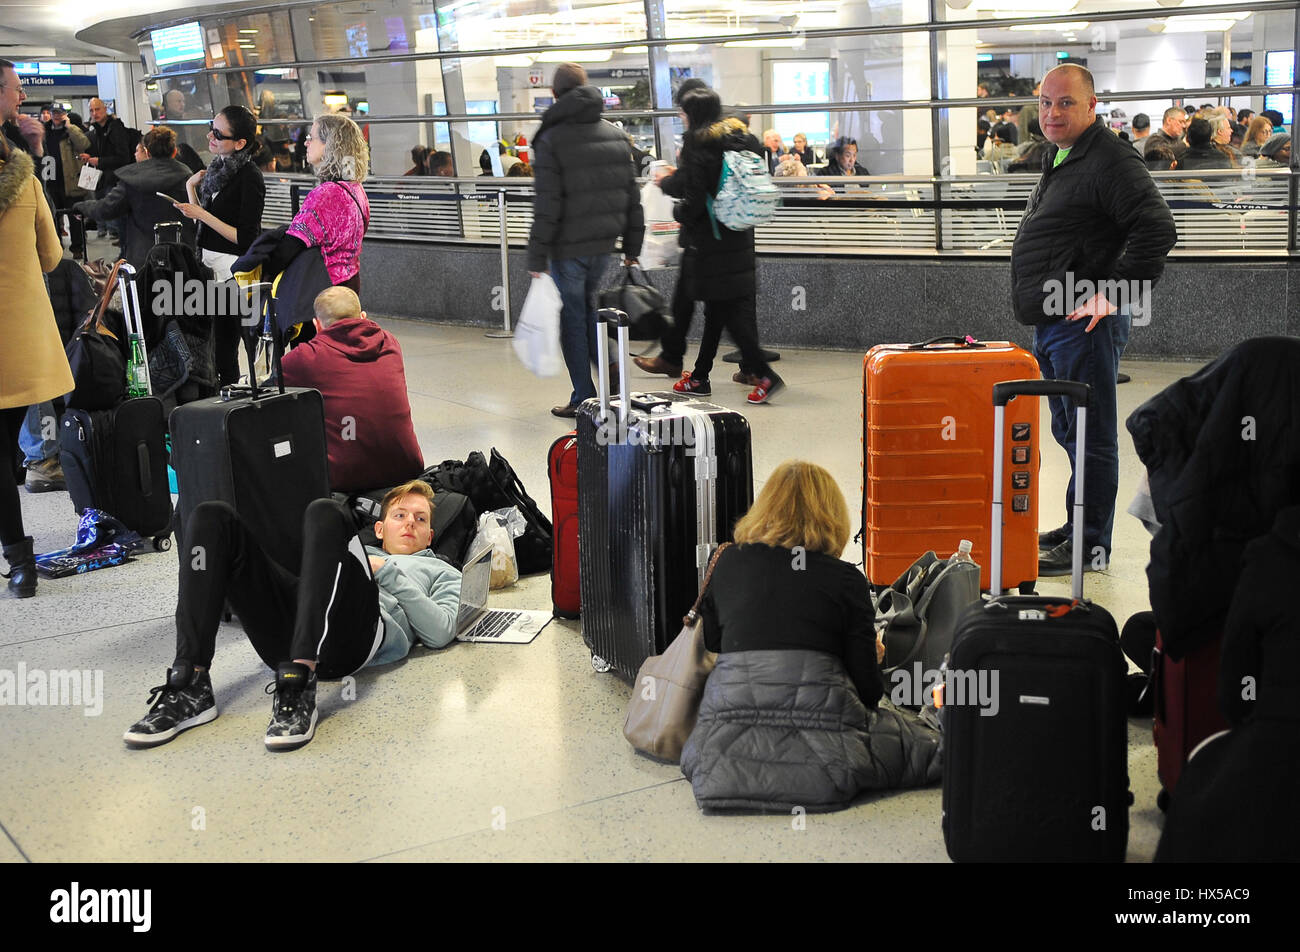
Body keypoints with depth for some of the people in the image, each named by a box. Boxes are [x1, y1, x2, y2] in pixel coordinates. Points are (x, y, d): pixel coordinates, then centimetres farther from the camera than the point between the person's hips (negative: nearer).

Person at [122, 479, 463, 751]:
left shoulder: (442, 573, 35)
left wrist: (386, 571, 10)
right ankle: (191, 686, -25)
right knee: (213, 516, -9)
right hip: (289, 638, 4)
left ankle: (299, 689, -43)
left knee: (325, 513, -27)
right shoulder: (362, 551, 44)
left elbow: (441, 632, 11)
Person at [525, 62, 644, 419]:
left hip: (569, 246, -6)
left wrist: (537, 257, -11)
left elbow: (547, 205, -15)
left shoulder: (552, 140, -10)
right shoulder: (615, 135, 8)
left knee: (573, 318, 4)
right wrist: (632, 248, 15)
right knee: (591, 312, 19)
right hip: (603, 242, 6)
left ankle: (584, 398, 7)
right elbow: (632, 196, 10)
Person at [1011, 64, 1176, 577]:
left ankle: (1090, 545, 4)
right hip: (1051, 323, 10)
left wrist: (1113, 295, -22)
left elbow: (1157, 231, -24)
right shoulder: (1059, 159, 17)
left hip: (1085, 324, -10)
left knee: (1091, 437, -3)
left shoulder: (1111, 162, -14)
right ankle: (1077, 529, 29)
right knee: (1070, 433, 18)